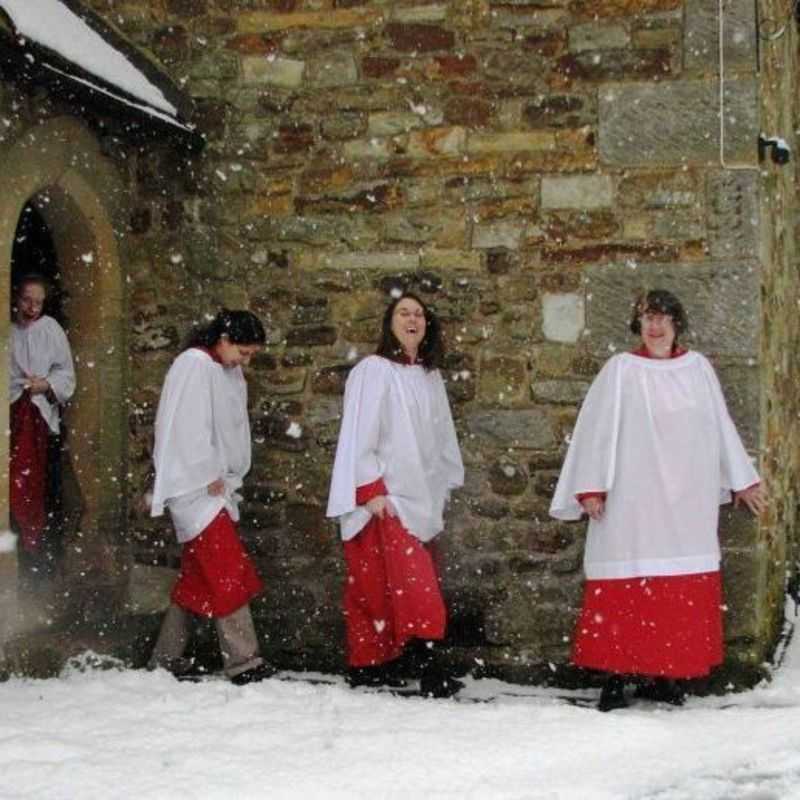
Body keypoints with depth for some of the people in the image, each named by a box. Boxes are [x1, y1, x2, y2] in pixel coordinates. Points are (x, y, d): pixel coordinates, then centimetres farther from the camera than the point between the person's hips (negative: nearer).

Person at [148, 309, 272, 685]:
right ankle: (242, 661, -12)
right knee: (229, 572, -12)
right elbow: (189, 428, -17)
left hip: (217, 486, 9)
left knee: (197, 576, 10)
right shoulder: (194, 364, -12)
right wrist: (210, 477, -14)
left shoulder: (229, 372, 15)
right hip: (195, 486, -9)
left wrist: (228, 478, 8)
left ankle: (166, 656, 18)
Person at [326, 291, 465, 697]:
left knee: (389, 587, 7)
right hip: (383, 499, -7)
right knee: (416, 584, -15)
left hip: (418, 498, 7)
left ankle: (372, 664, 13)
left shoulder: (430, 376, 16)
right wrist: (370, 490, -16)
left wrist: (443, 487, 17)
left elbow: (442, 436, 20)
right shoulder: (373, 370, -5)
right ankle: (431, 666, -18)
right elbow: (358, 434, -10)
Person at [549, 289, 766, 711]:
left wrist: (742, 480, 19)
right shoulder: (620, 369, 0)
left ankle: (665, 674, 9)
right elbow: (596, 428, -2)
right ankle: (616, 674, 0)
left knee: (683, 591, 1)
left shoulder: (698, 367, 10)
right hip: (632, 501, -3)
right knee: (627, 586, -6)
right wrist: (591, 488, -9)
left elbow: (720, 427, 17)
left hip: (686, 501, 3)